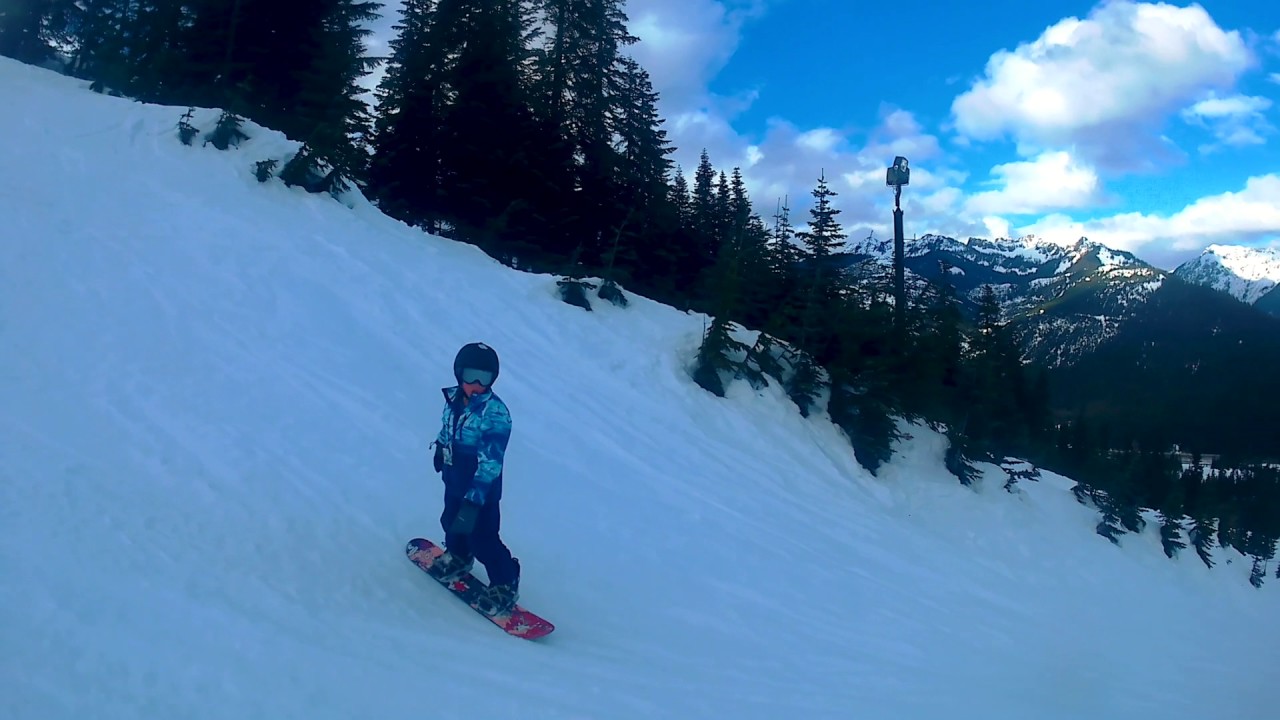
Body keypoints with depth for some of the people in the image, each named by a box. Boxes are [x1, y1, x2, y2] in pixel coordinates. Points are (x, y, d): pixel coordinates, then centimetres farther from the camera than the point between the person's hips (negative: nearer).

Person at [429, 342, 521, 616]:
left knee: (482, 538, -1)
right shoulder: (453, 398, -7)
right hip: (454, 481, 7)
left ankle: (505, 584, 19)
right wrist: (440, 449, 30)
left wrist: (474, 498, -30)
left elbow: (490, 462, -28)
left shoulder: (496, 414, -28)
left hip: (482, 490, -7)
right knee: (452, 521, 27)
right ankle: (458, 557, 56)